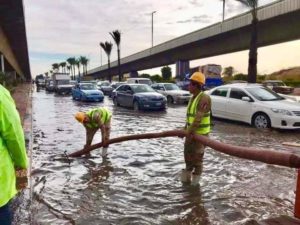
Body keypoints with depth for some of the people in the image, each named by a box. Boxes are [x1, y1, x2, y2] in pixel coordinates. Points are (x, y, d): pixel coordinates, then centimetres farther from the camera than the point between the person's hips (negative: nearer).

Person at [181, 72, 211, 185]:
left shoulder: (204, 98, -21)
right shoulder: (193, 98, 9)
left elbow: (198, 117, -27)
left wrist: (190, 132, -28)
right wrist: (185, 129, 15)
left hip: (200, 133, -9)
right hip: (191, 131, 9)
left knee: (197, 156, 1)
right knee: (188, 154, 15)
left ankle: (195, 181, 18)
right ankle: (187, 177, 31)